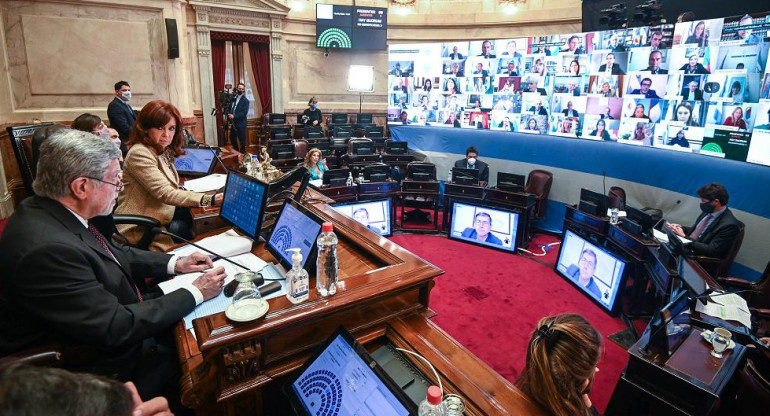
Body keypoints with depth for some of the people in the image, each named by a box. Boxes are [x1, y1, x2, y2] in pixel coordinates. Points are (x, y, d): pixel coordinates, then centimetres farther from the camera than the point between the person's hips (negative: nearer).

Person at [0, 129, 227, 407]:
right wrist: (195, 293, -21)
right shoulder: (47, 248, -34)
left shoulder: (53, 212, -6)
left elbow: (113, 254, 9)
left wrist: (174, 263, -2)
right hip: (100, 366, -8)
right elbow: (116, 327, -29)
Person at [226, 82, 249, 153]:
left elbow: (244, 112, -17)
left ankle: (242, 153, 14)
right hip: (233, 123, 6)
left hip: (241, 123, -6)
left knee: (242, 139, 1)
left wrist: (234, 116, -23)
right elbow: (229, 108, 13)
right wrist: (228, 114, -7)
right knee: (232, 138, 14)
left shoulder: (245, 100, -8)